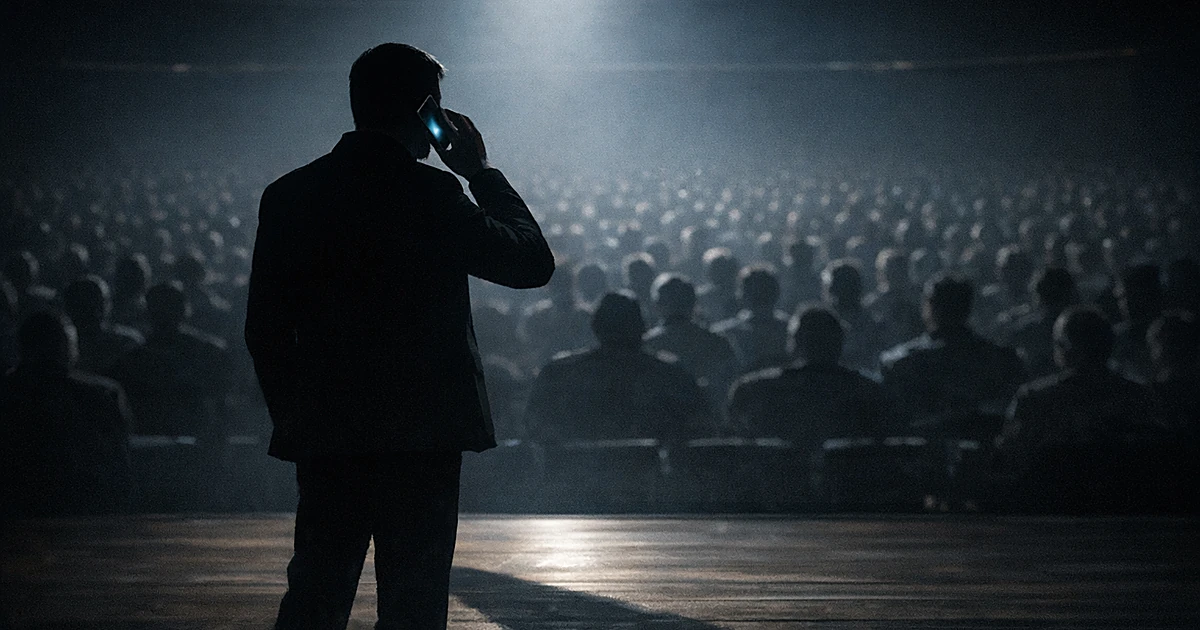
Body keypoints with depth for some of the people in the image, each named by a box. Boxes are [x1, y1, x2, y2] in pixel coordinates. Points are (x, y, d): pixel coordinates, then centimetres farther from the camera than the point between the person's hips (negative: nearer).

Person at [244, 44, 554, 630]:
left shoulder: (287, 195, 5)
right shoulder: (432, 194, -11)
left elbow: (264, 328, 8)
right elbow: (533, 262, -1)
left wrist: (294, 418, 17)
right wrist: (481, 172, 7)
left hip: (322, 433, 5)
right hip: (422, 434, -5)